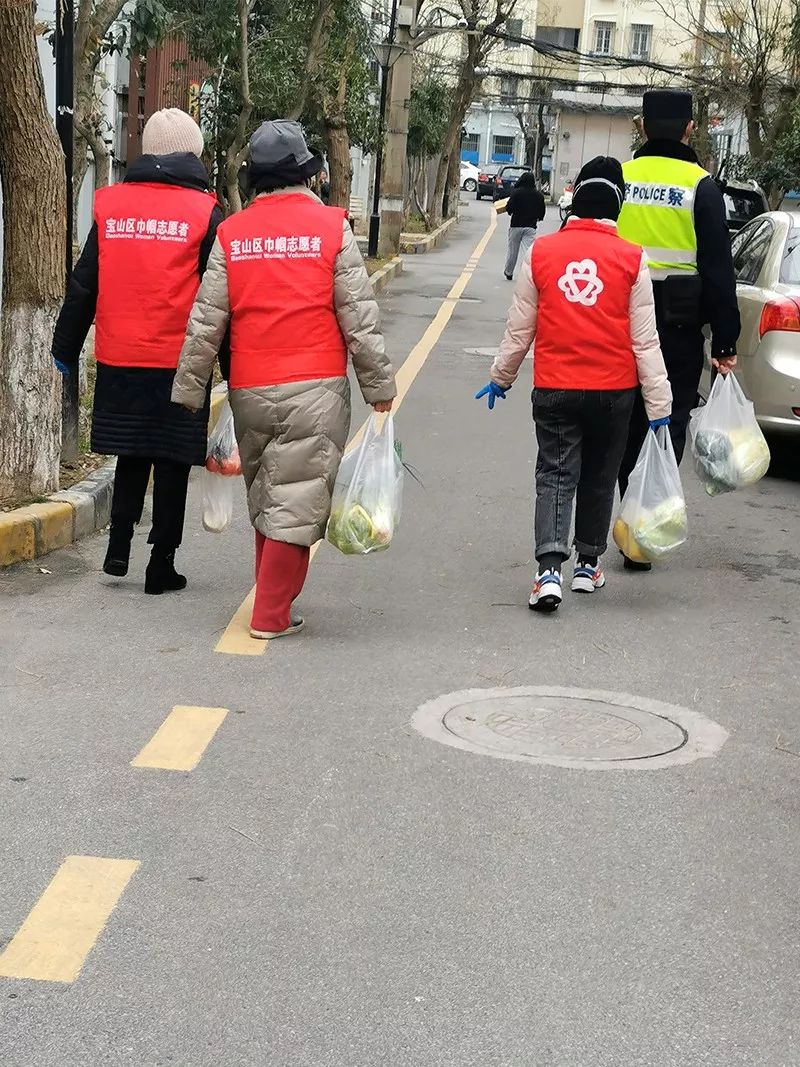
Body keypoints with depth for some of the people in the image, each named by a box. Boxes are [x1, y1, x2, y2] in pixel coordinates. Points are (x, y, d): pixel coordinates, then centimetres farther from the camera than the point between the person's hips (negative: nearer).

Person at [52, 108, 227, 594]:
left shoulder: (111, 207, 3)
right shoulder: (205, 213, -5)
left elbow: (83, 287, 7)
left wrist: (66, 351, 16)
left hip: (120, 359, 3)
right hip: (180, 365, -3)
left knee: (131, 455, 19)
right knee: (173, 462, 7)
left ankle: (119, 544, 11)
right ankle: (162, 564, 12)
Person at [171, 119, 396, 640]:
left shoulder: (230, 234, 4)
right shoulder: (331, 227, -4)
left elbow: (205, 322, 4)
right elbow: (360, 318, -4)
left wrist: (189, 390, 12)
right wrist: (380, 384, 4)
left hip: (249, 391, 4)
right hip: (315, 388, -3)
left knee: (264, 499, 17)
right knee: (297, 500, 0)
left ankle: (273, 598, 26)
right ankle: (272, 615, -1)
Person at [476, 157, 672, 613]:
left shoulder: (542, 252, -2)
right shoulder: (632, 259, -6)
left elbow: (520, 328, 5)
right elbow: (645, 340, -5)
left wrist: (502, 378, 19)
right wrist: (659, 404, 0)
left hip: (555, 388, 0)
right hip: (613, 389, 0)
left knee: (555, 476, 3)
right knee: (599, 477, 16)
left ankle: (550, 568, -14)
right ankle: (589, 564, 27)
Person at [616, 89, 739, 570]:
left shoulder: (617, 177, 3)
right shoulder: (701, 186, -6)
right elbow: (719, 269, -7)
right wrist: (726, 342, -2)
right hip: (679, 325, -3)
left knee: (629, 426, 15)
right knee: (669, 423, 4)